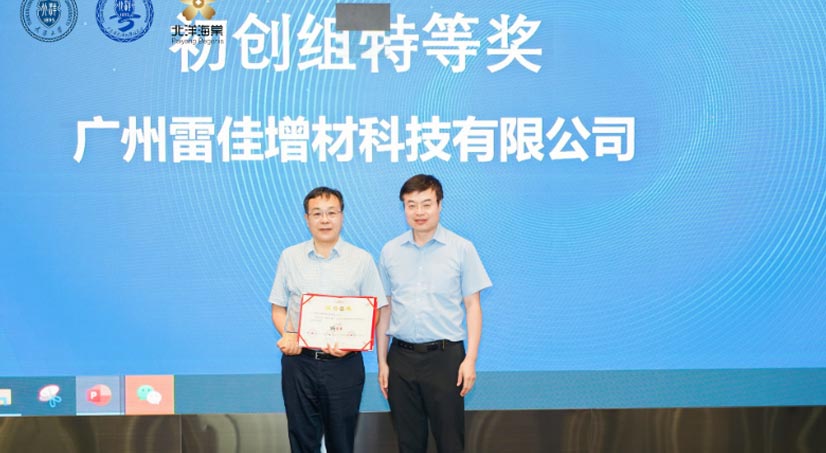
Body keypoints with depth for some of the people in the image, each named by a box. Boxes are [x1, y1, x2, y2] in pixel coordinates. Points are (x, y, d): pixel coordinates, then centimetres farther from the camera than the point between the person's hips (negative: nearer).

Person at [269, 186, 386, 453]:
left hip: (344, 363, -1)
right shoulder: (289, 257, 6)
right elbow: (278, 308, 10)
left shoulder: (362, 259, 1)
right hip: (299, 361, 1)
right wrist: (288, 335, -10)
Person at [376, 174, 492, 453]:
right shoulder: (390, 251, 6)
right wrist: (382, 361, 8)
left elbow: (473, 306, -2)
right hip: (402, 357, 3)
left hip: (445, 356, -3)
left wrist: (470, 359, -9)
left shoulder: (462, 249, -2)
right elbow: (384, 308, 10)